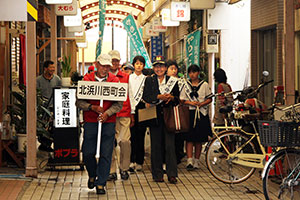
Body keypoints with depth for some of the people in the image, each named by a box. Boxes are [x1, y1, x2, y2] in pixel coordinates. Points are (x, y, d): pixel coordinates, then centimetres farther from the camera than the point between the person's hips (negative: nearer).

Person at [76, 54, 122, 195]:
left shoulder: (115, 81, 5)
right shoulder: (87, 79, 3)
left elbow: (119, 103, 2)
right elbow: (79, 102, 1)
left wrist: (107, 113, -14)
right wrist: (92, 107, -14)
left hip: (108, 122, 0)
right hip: (90, 121, 0)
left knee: (106, 154, -1)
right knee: (88, 152, 1)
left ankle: (101, 183, 9)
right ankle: (92, 175, 29)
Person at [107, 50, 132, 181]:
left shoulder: (126, 77, 11)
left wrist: (132, 114, 9)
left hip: (123, 114, 0)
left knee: (125, 141, -9)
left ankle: (124, 168, 7)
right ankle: (112, 171, 5)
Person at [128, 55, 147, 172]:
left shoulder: (146, 79, 9)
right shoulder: (129, 78, 7)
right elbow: (128, 94, 1)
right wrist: (131, 112, -6)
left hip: (142, 107, 1)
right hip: (131, 107, -1)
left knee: (140, 134, 0)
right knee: (133, 134, -6)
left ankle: (139, 162, 5)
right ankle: (132, 161, -6)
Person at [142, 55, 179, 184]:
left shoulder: (172, 81, 10)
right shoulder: (149, 80, 8)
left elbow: (177, 100, 10)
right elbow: (145, 97, -4)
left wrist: (172, 98, -12)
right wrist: (159, 97, -18)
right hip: (155, 117, 0)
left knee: (170, 145, -6)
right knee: (156, 146, 2)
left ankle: (172, 174, -3)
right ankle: (157, 174, 10)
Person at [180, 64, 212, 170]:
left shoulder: (204, 85, 8)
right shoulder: (186, 85, 10)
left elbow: (210, 99, 7)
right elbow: (182, 100, 7)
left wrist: (201, 104, -12)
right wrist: (190, 103, -11)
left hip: (201, 114, 0)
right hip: (189, 113, 0)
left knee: (199, 139, 4)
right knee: (189, 138, -9)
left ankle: (196, 160, 13)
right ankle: (189, 160, -13)